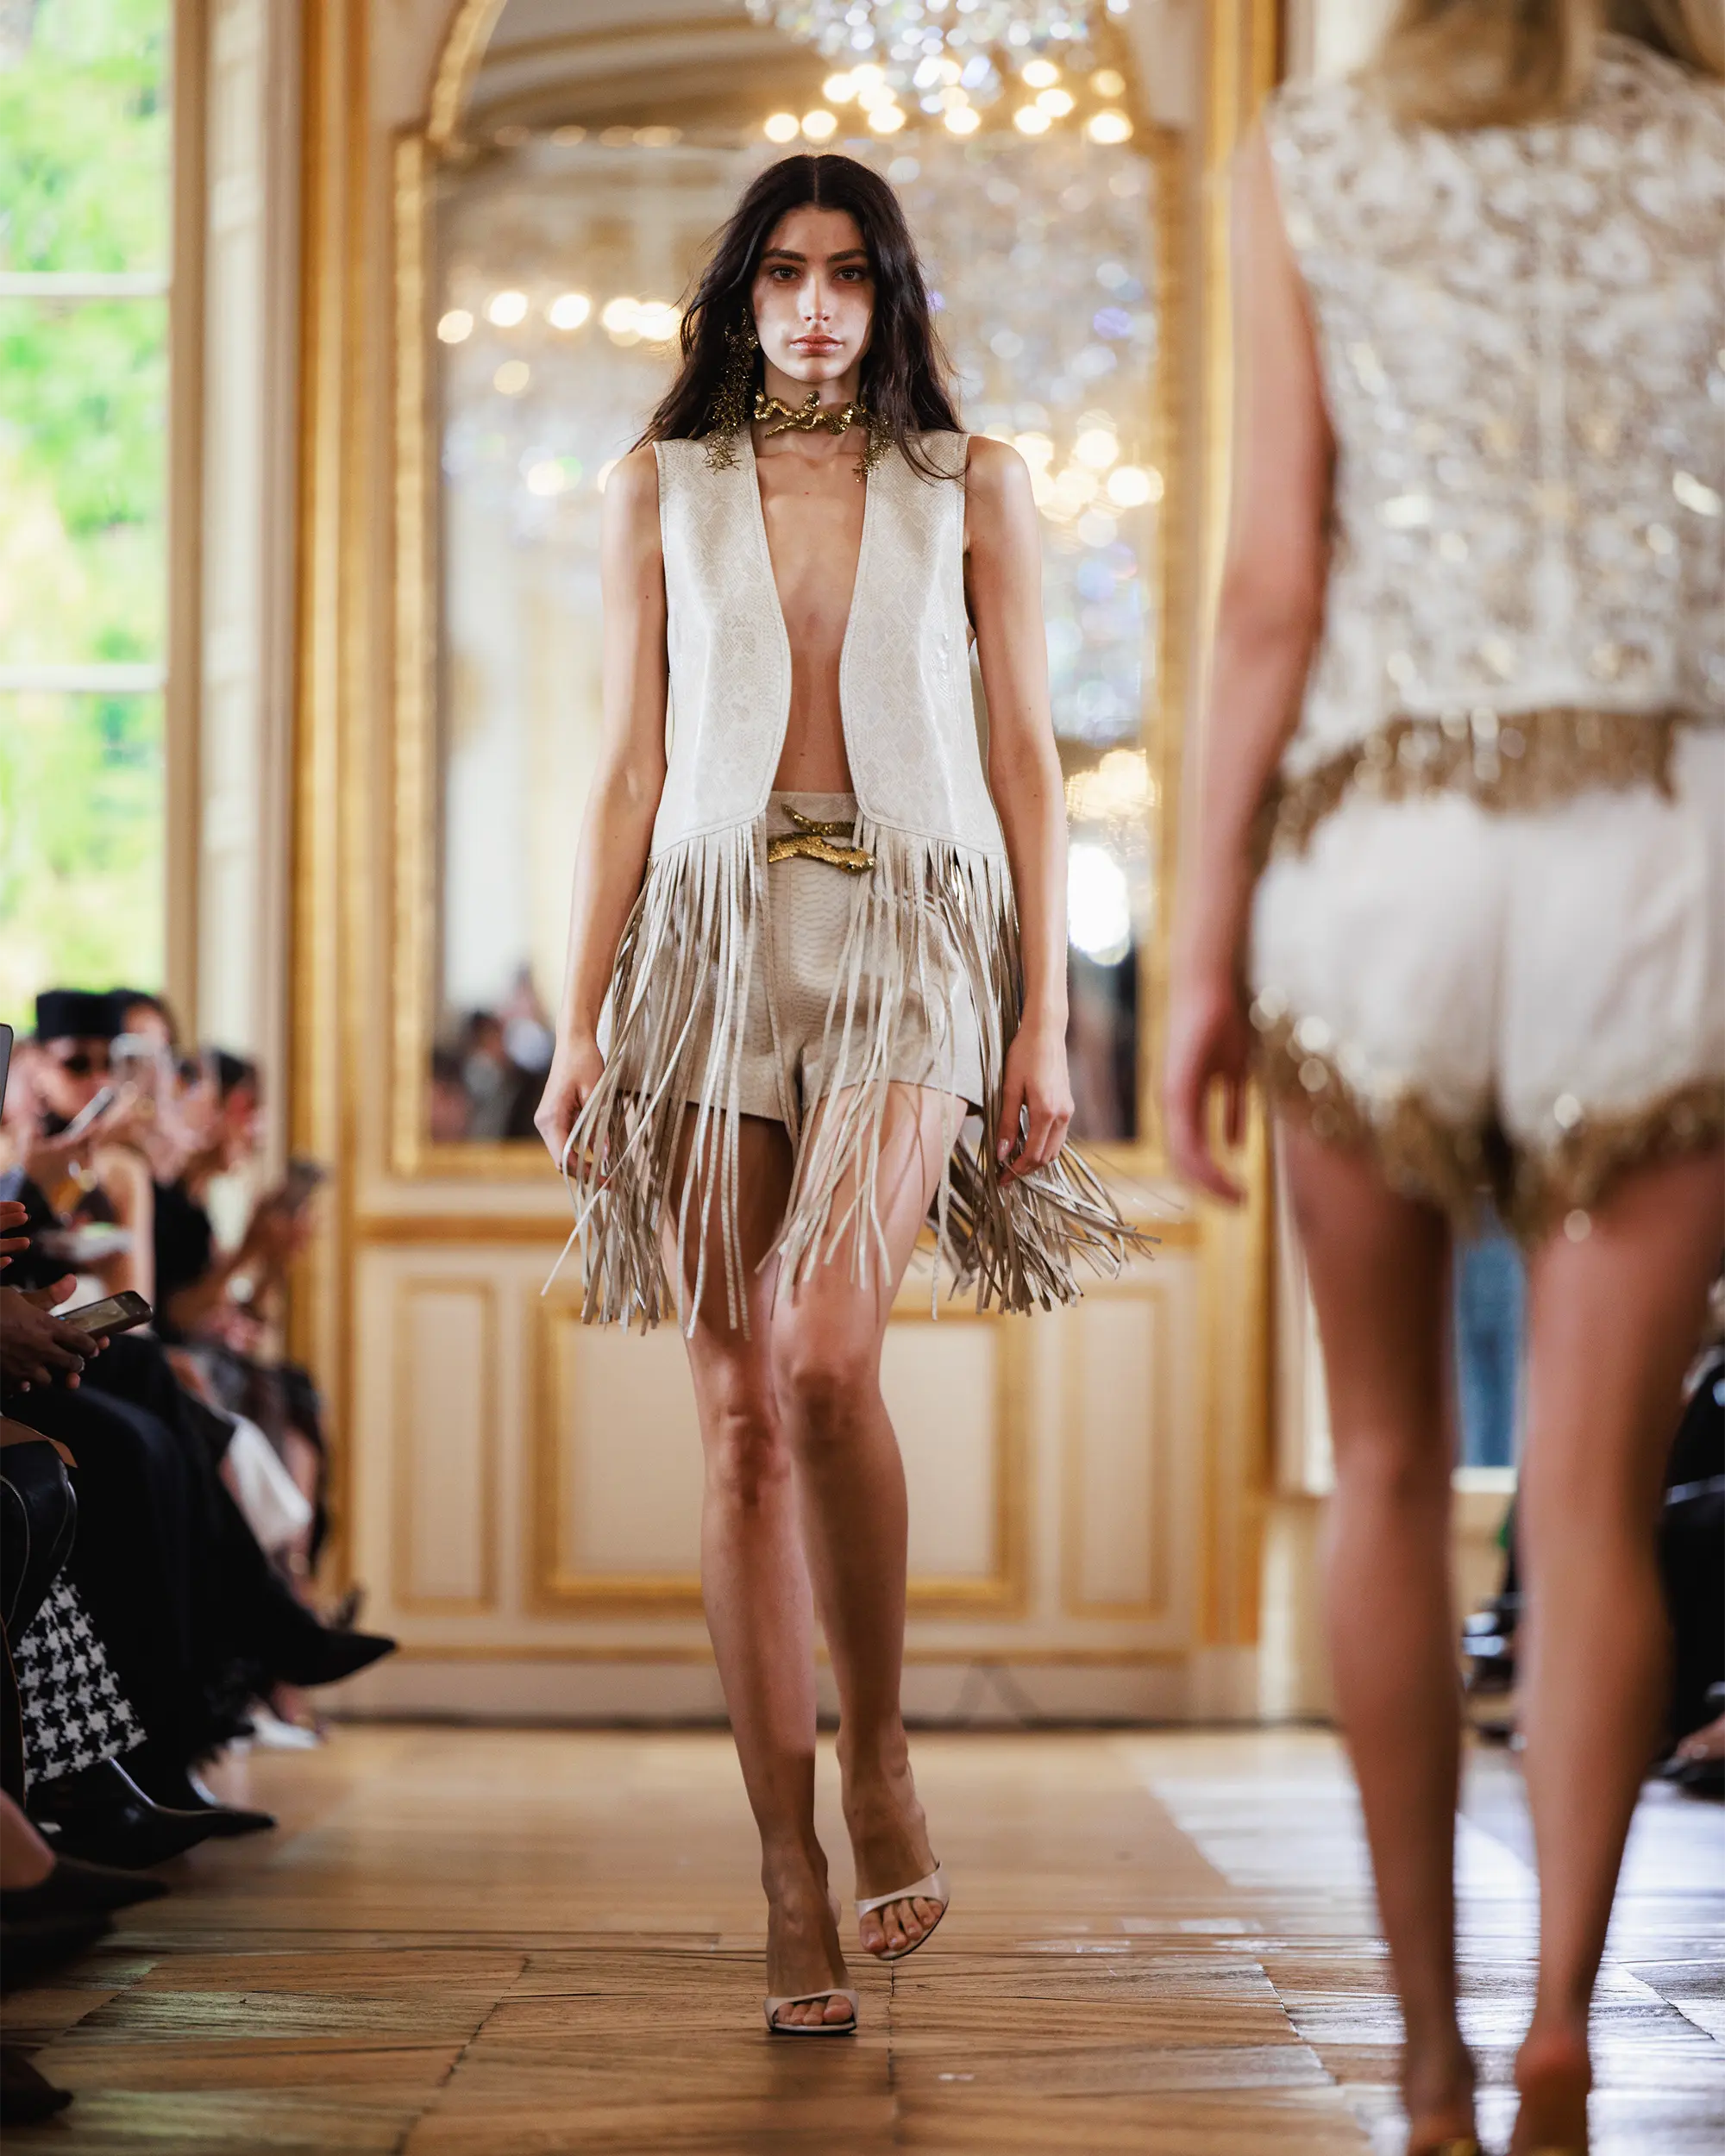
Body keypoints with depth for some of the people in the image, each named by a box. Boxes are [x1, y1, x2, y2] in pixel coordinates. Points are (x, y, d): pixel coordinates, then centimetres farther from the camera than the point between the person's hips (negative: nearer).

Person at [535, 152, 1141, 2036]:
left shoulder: (970, 487, 9)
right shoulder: (660, 489, 12)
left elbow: (1024, 754, 8)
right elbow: (631, 764, 11)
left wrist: (1045, 1015, 0)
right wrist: (580, 1016, 4)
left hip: (911, 937, -2)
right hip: (713, 940, 2)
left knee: (823, 1354, -24)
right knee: (738, 1414, -3)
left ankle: (878, 1758, -1)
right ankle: (793, 1884, 2)